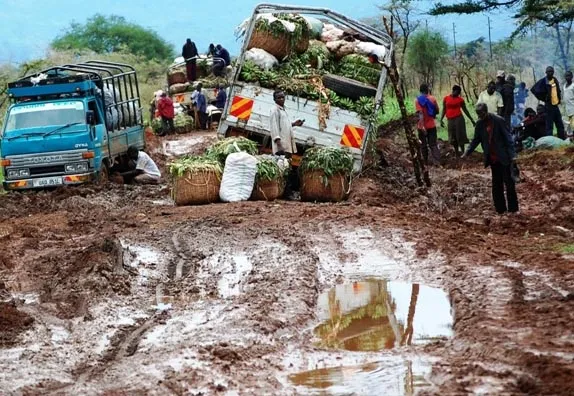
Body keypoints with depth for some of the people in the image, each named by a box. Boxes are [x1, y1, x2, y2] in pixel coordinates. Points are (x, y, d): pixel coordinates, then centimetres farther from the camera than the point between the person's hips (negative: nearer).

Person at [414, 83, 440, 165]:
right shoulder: (432, 98, -1)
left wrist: (422, 126, -25)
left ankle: (425, 161, 21)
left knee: (423, 145, 12)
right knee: (433, 144, 6)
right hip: (432, 125, 3)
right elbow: (437, 111, 6)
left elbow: (420, 113, -21)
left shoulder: (418, 100, -12)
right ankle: (437, 160, -9)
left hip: (422, 126, -3)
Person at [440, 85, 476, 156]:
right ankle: (457, 153, 18)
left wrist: (471, 119, 8)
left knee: (460, 135, -3)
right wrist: (441, 119, 0)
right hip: (450, 120, 2)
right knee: (453, 137, 8)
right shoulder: (446, 98, 5)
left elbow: (465, 110, 7)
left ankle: (463, 152, 5)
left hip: (459, 119, -2)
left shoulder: (460, 99, 2)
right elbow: (444, 110, 9)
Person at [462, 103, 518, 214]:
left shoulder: (499, 121, -13)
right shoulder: (479, 124, 2)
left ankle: (513, 208, 5)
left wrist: (511, 155, -16)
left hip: (503, 158, -5)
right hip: (492, 159, 5)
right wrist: (467, 153, -2)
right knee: (496, 184, 9)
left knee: (509, 182, -1)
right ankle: (500, 208, 14)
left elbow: (508, 138, -11)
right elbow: (476, 140, 9)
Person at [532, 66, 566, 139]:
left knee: (560, 125, 9)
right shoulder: (543, 81, -9)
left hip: (556, 105, 7)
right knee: (549, 126, -6)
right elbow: (534, 89, -10)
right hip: (549, 105, -7)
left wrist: (559, 98, 10)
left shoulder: (555, 80, 10)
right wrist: (543, 98, -7)